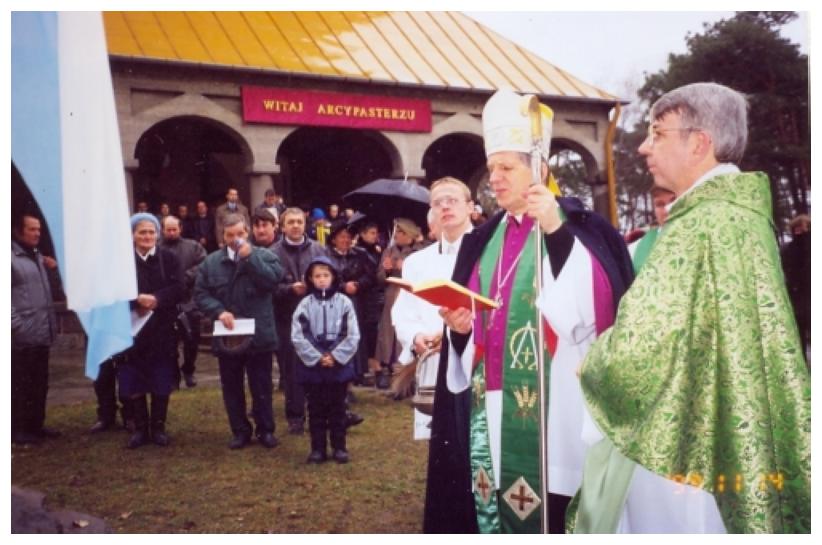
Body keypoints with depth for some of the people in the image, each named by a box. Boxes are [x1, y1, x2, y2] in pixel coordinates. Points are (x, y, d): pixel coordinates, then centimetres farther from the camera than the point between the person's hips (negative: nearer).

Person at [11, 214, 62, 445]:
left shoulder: (39, 257, 16)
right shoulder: (12, 257, -10)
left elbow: (52, 291, 18)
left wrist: (53, 270, 2)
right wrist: (16, 323, -19)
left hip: (42, 332, 8)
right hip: (21, 335, -8)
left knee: (40, 383, 15)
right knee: (20, 385, -1)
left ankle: (36, 424, 26)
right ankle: (18, 429, 8)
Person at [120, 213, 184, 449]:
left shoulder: (169, 259, 3)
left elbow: (178, 289, -7)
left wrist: (155, 299, -23)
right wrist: (137, 300, -25)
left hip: (162, 330, 0)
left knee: (162, 383, 7)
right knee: (134, 384, 4)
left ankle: (158, 427, 19)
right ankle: (140, 428, 18)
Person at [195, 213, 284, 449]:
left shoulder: (264, 256, -1)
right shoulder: (211, 262, 5)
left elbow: (274, 279, -18)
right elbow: (200, 293, 2)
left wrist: (250, 257, -20)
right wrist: (219, 311, -14)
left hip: (258, 336, -2)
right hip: (227, 337, 2)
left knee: (261, 387, 8)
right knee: (232, 388, 12)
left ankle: (265, 430, 22)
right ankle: (240, 431, 25)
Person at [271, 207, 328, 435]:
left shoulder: (318, 250, 5)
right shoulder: (274, 253, -3)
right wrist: (291, 289, -19)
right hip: (287, 318, -1)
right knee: (292, 369, 6)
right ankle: (295, 416, 18)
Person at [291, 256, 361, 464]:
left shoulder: (344, 302, -4)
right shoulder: (305, 304, -4)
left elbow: (353, 336, -5)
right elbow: (298, 337, -6)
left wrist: (335, 356, -11)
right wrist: (317, 358, -12)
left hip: (339, 365, 0)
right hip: (312, 366, 0)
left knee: (337, 408, 10)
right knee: (316, 408, 9)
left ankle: (339, 447, 21)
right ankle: (317, 448, 19)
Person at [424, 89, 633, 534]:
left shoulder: (580, 229, -2)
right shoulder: (482, 240, 14)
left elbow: (591, 308, -17)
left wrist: (556, 233, -23)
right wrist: (459, 325, -4)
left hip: (552, 407, -5)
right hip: (488, 405, 5)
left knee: (548, 509, -3)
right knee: (492, 503, 8)